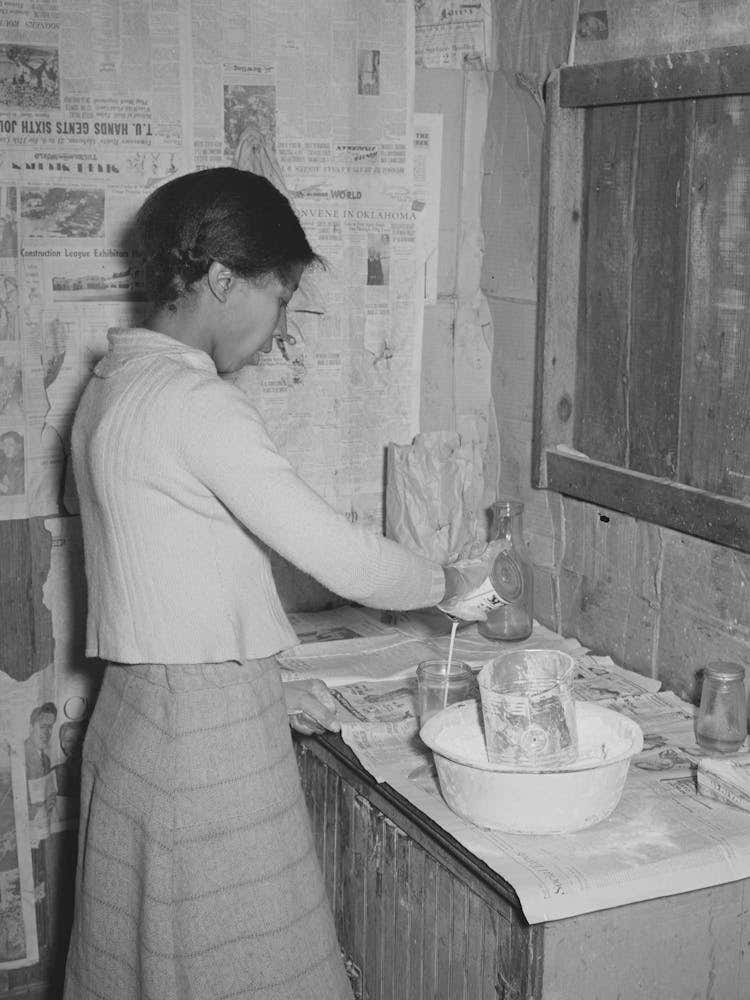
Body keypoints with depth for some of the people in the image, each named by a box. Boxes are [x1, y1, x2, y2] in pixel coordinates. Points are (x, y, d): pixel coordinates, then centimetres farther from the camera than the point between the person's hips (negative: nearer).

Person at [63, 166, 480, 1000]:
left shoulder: (113, 383, 10)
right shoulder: (196, 403, -20)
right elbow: (336, 556, -20)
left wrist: (269, 692, 16)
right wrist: (442, 582, -1)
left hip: (136, 716, 10)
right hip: (209, 742, -10)